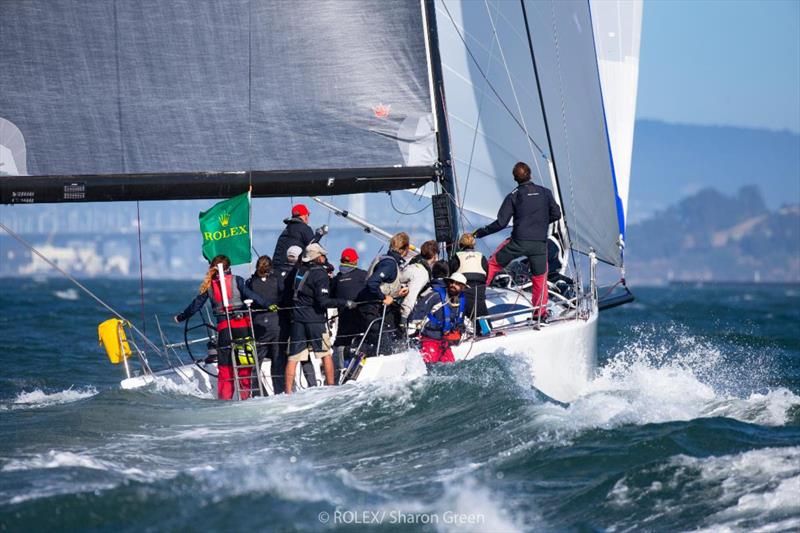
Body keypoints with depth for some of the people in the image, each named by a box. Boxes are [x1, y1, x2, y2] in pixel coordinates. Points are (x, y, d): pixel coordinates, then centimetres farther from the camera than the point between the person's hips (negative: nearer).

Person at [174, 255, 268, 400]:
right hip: (242, 323, -2)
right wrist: (267, 306, -10)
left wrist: (180, 317, 26)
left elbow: (196, 305, 13)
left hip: (223, 326, 2)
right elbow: (250, 295, -11)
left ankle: (224, 397, 5)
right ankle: (246, 394, 2)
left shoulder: (209, 285, 8)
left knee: (225, 366, 9)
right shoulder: (236, 280, 0)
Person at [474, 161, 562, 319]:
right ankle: (541, 312, 15)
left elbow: (501, 222, -4)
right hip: (540, 243, 2)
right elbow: (556, 214, 8)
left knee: (493, 263, 17)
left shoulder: (513, 196, 0)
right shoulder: (545, 192, 7)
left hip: (518, 241, -2)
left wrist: (482, 232, 6)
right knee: (540, 277, 13)